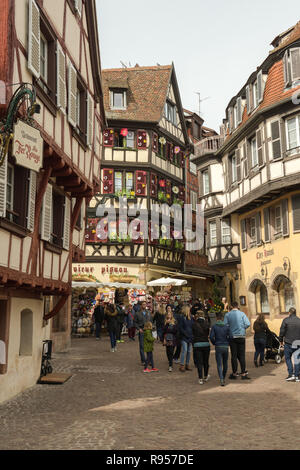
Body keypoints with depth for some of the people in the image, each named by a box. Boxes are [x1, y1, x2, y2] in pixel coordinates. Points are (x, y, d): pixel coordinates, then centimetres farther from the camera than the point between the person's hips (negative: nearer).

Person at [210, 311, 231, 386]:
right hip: (226, 347, 2)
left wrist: (214, 343, 7)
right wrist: (227, 343, 13)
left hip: (218, 347, -2)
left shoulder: (214, 326, -4)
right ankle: (223, 378, 28)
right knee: (225, 363, 17)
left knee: (219, 364, -2)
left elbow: (211, 337, -10)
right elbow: (230, 336, -4)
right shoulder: (227, 326, 1)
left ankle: (221, 380, -16)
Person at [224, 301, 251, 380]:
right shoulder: (242, 314, 0)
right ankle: (243, 373, 3)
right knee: (242, 355, 5)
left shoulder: (227, 314, -1)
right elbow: (248, 324, -8)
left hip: (232, 337, 0)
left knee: (234, 356, 5)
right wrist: (242, 328, 9)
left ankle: (234, 374, 8)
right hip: (241, 336, 0)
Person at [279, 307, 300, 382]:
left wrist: (281, 340, 7)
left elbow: (282, 331, -5)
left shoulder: (286, 320, -6)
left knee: (288, 358, 9)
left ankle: (291, 374, 0)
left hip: (288, 343, -2)